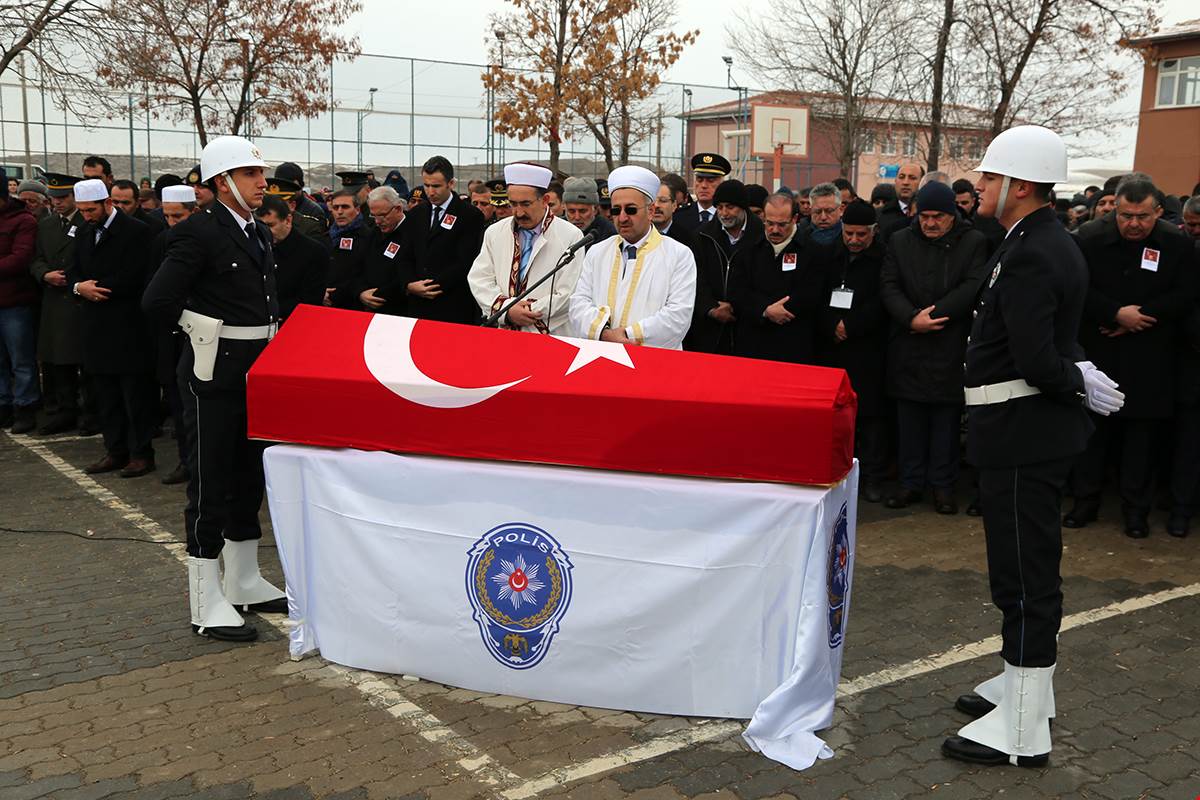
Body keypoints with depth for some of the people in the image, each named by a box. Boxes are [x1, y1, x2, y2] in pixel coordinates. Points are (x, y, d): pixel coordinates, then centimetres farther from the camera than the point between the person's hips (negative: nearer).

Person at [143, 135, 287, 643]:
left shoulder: (260, 234, 13)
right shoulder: (199, 233, -13)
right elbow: (157, 301, -20)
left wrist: (271, 337, 7)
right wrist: (204, 327, -7)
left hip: (257, 371, 8)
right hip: (214, 374, -8)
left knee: (249, 476, 16)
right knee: (210, 484, -1)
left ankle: (244, 582, 30)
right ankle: (207, 604, 8)